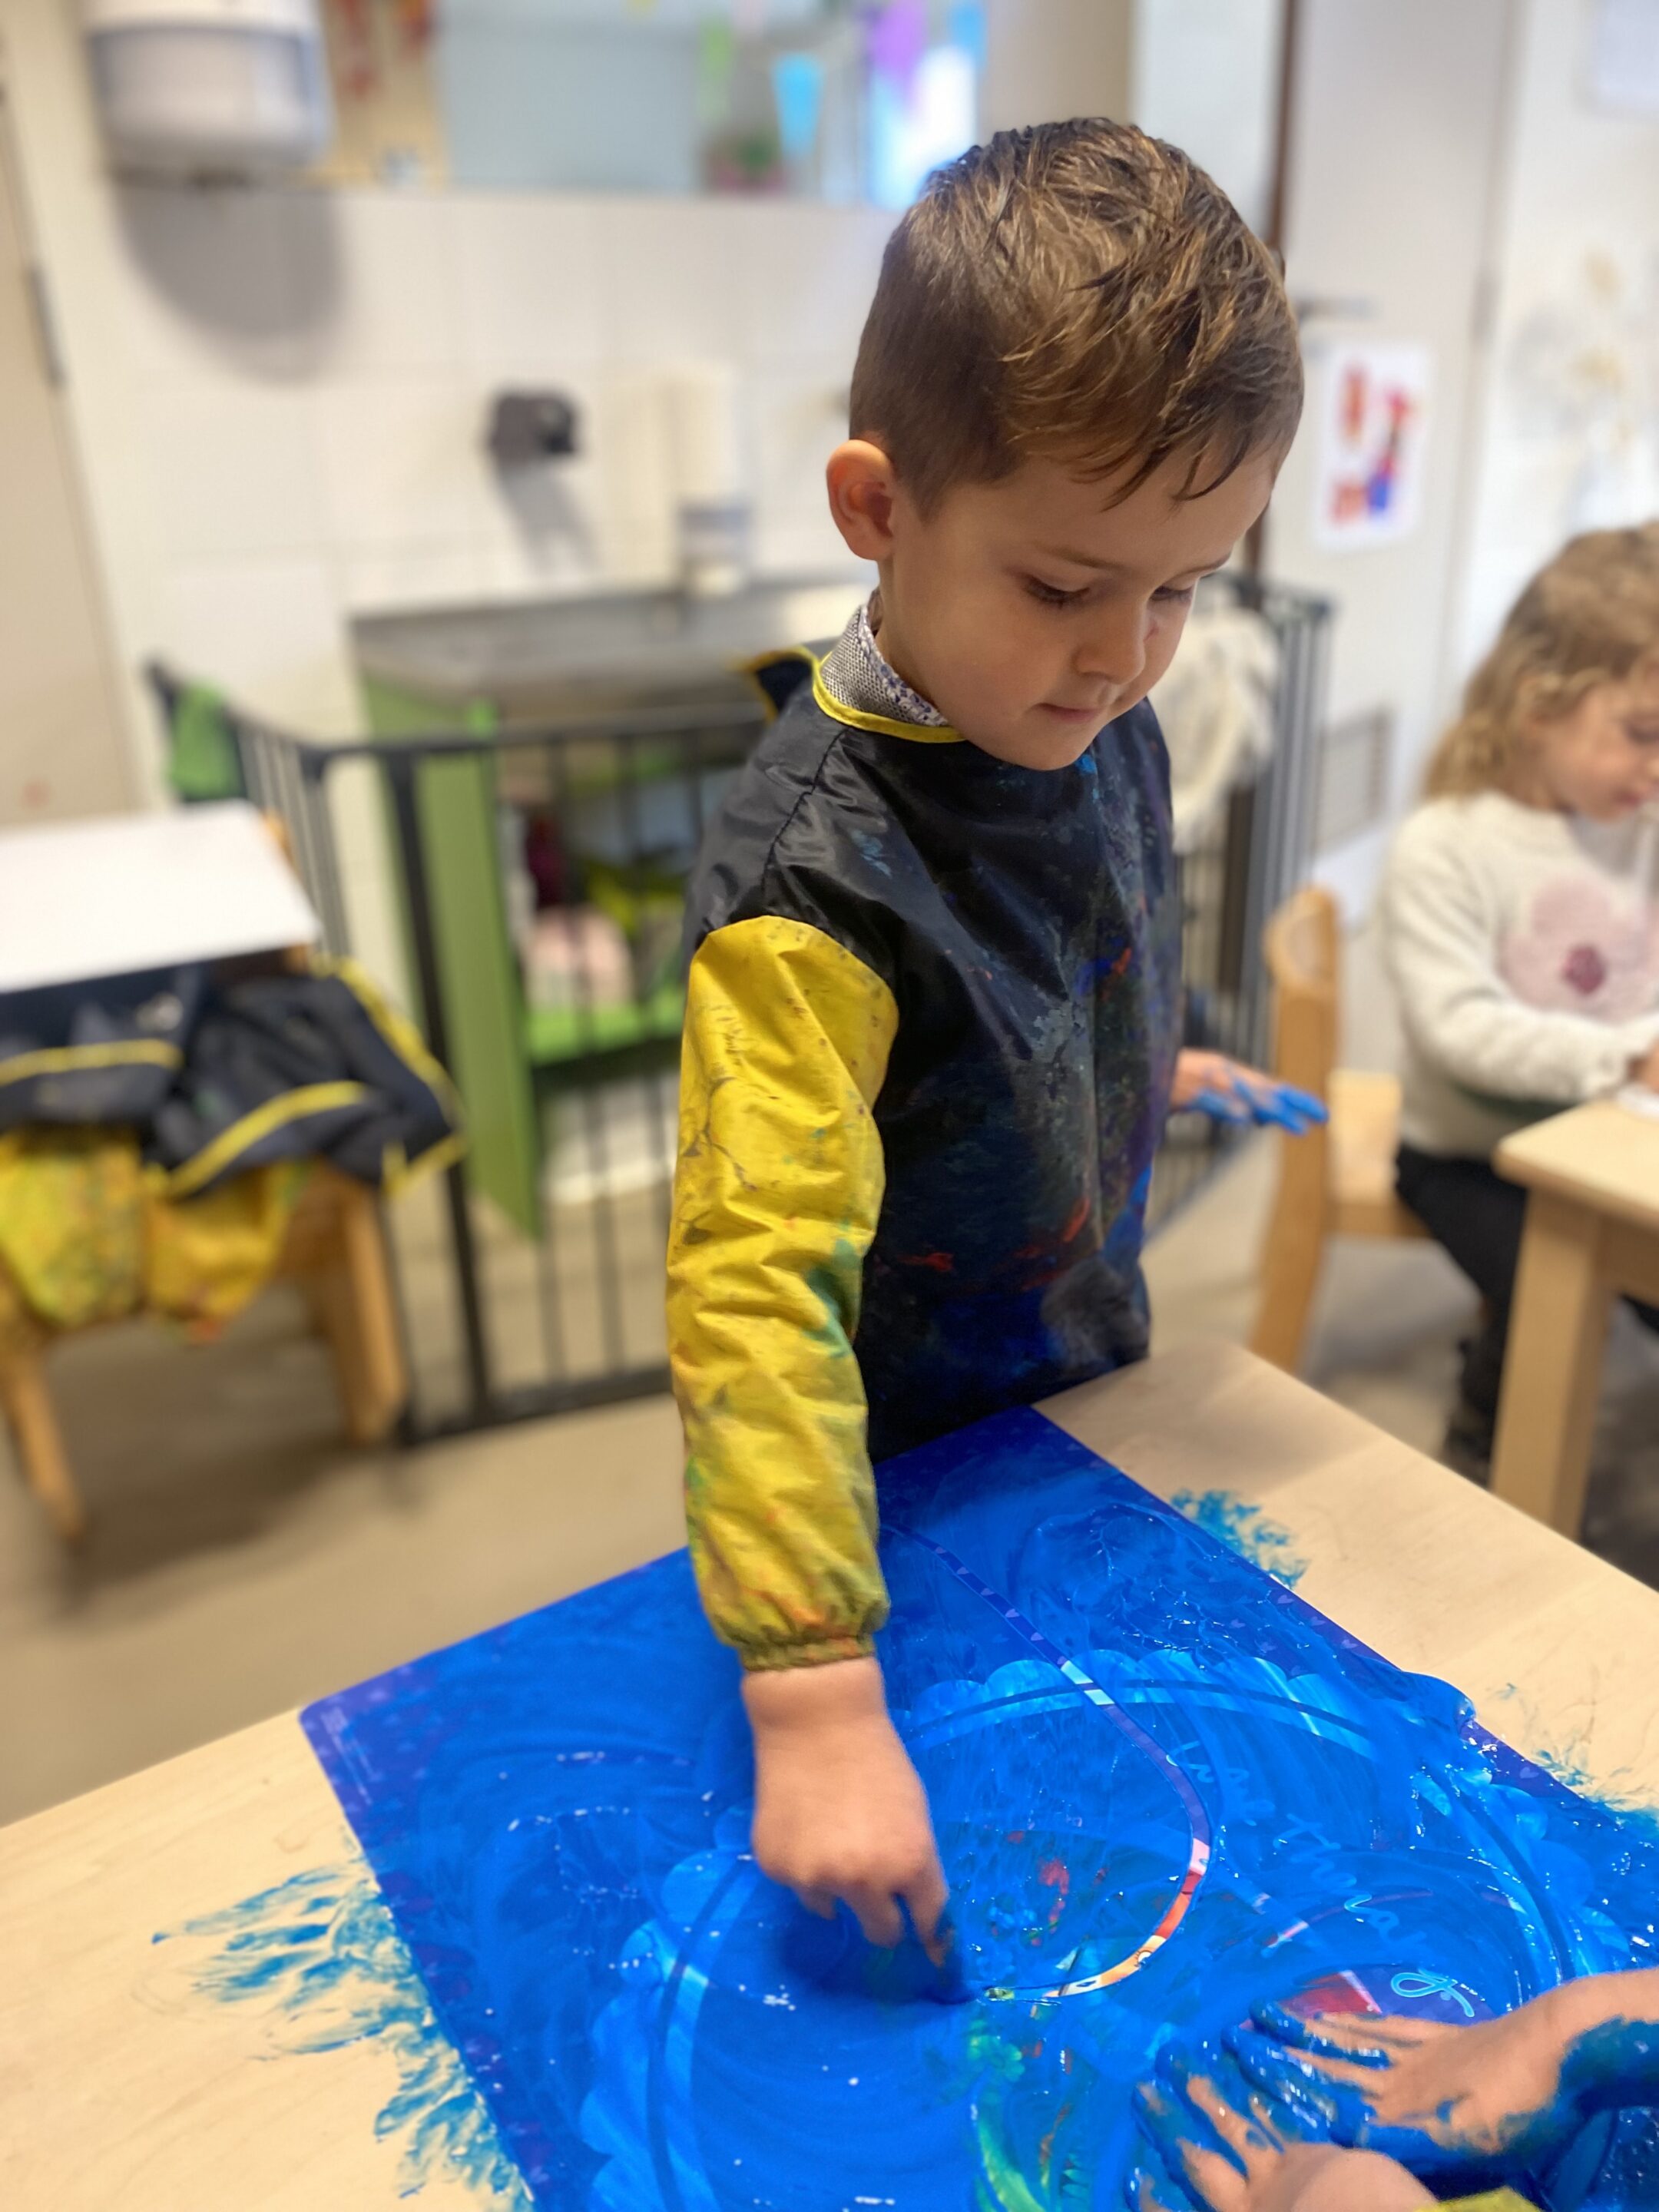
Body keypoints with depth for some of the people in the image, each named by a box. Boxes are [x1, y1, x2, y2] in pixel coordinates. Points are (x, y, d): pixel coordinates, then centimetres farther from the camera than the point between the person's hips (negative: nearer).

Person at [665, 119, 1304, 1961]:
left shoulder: (1103, 725, -11)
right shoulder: (813, 874, -35)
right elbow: (758, 1280, -39)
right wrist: (814, 1701, -41)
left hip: (1089, 1392, 7)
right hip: (902, 1475, -6)